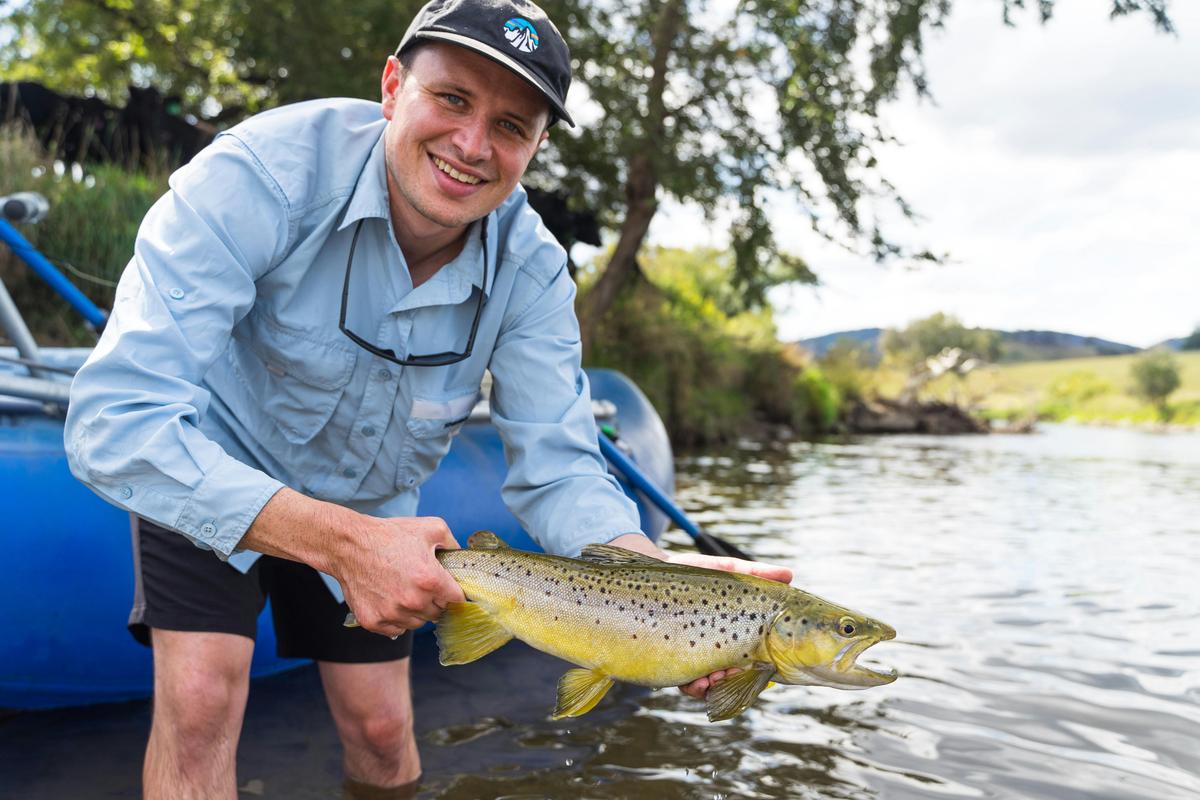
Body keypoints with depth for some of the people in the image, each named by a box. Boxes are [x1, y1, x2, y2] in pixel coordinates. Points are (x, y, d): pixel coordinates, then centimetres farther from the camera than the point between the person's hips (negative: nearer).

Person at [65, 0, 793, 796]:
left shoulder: (531, 269, -22)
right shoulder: (262, 172, -34)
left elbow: (558, 468, -20)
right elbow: (115, 422, -39)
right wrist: (338, 542, -49)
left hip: (370, 504, 3)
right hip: (211, 474, -3)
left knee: (382, 730, 9)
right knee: (202, 698, -18)